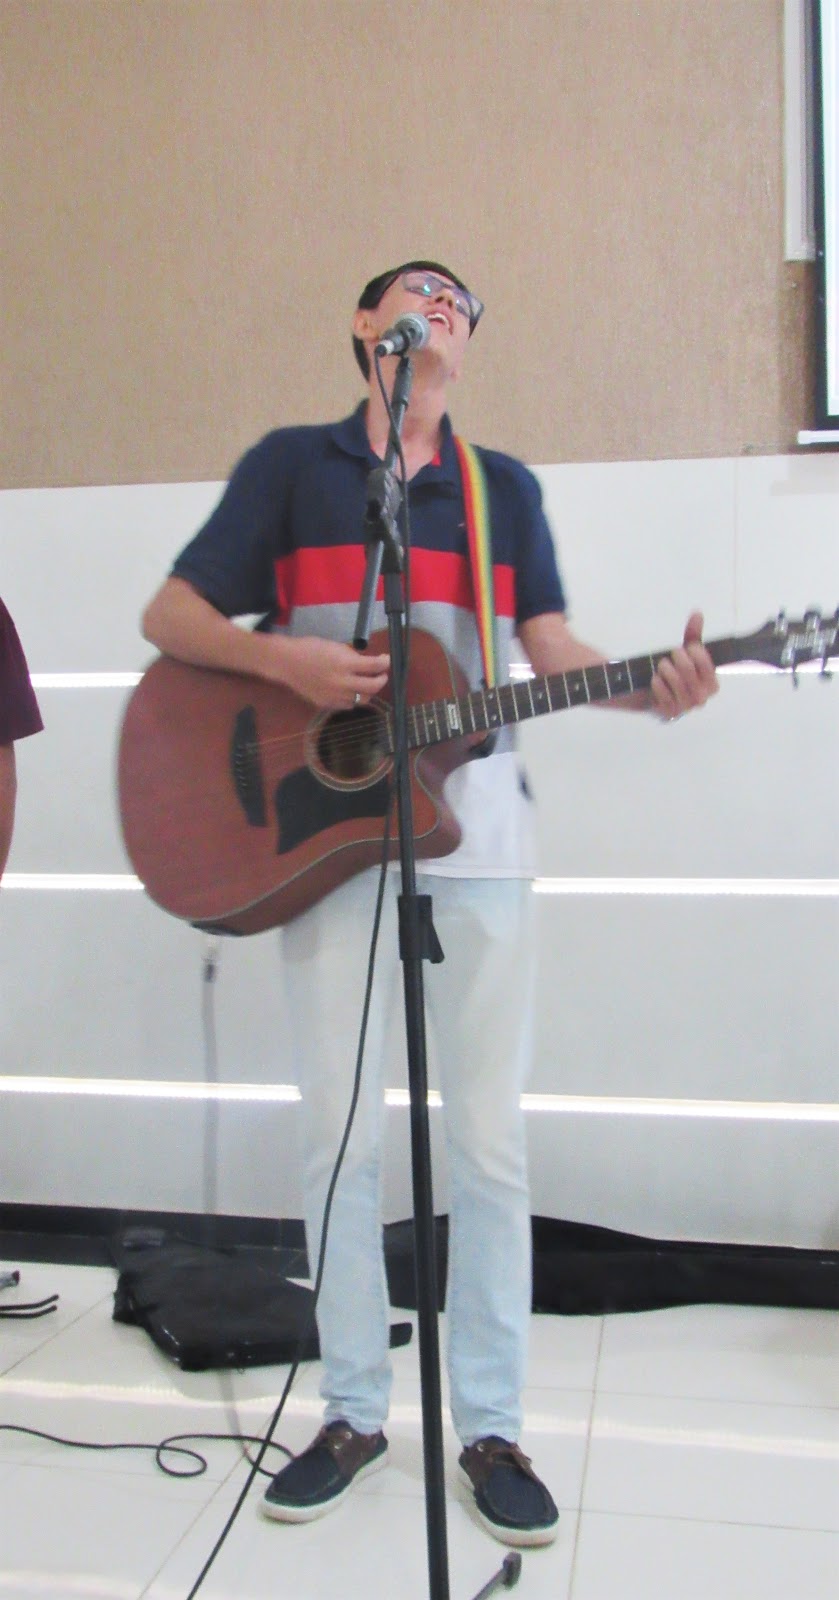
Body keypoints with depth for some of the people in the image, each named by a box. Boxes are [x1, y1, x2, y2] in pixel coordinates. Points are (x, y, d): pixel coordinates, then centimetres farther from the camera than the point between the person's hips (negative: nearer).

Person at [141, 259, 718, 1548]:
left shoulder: (506, 486, 16)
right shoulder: (290, 462, 10)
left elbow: (552, 649, 6)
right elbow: (169, 616, 6)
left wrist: (653, 688, -14)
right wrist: (285, 658, -13)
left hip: (475, 829, 2)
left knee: (490, 1137, 2)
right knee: (338, 1134, 4)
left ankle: (491, 1430, 17)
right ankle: (354, 1414, 21)